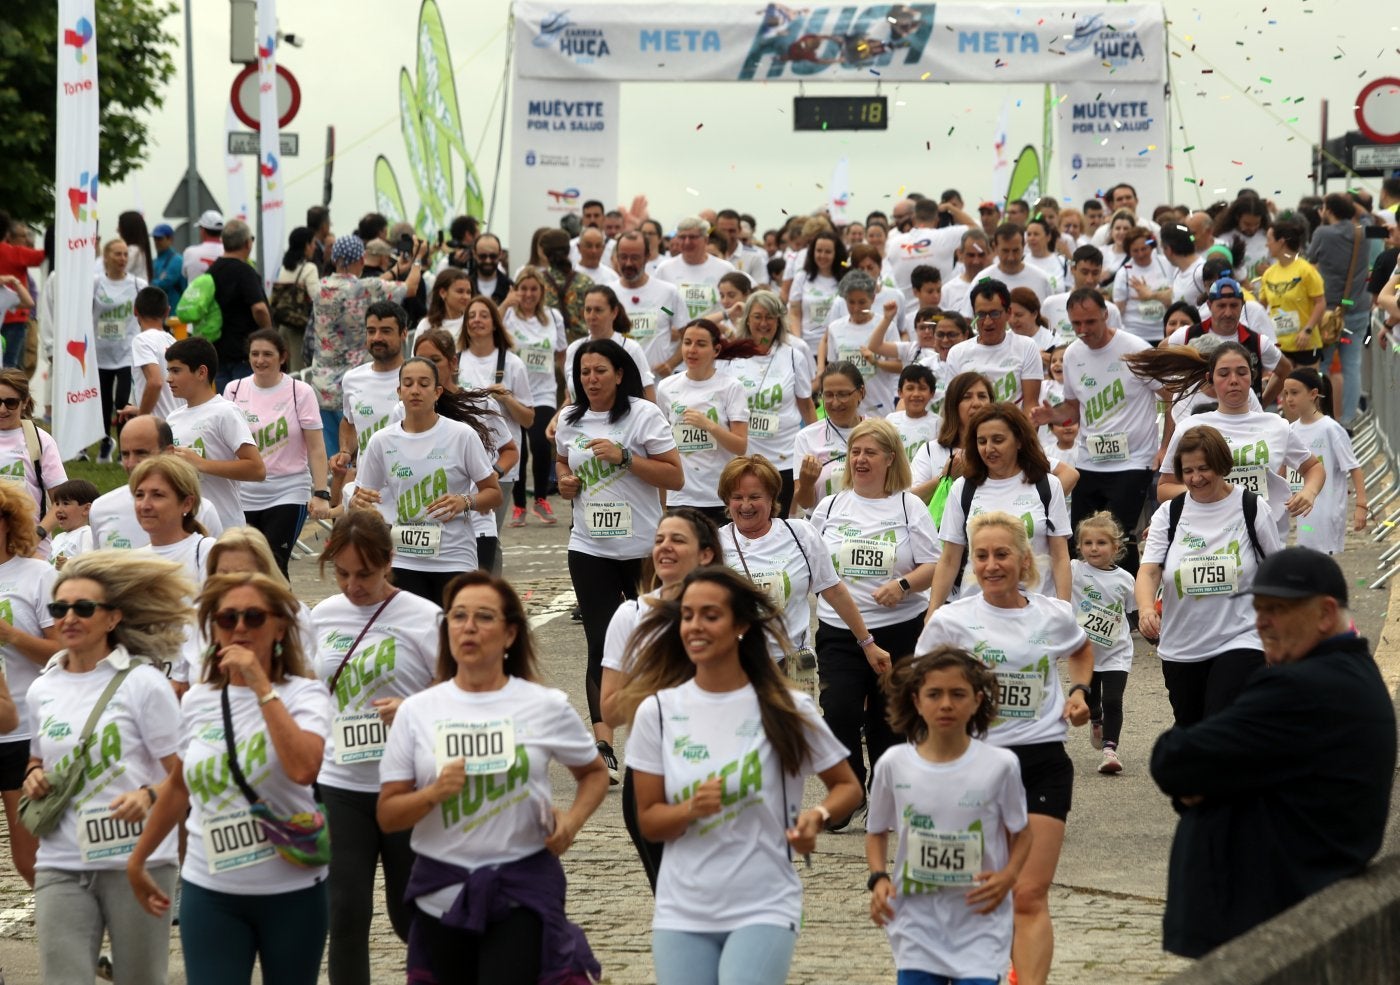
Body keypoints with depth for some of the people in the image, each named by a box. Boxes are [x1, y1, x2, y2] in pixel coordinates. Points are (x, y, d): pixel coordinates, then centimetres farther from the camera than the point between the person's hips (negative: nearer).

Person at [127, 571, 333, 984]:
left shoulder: (303, 693, -8)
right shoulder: (197, 701, 3)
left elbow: (304, 769, -28)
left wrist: (261, 686, -25)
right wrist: (137, 859, 22)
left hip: (291, 891, -2)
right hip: (209, 892, 2)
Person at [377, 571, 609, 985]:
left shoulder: (547, 707, 1)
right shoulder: (416, 711, 2)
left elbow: (594, 773, 15)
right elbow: (387, 815, 2)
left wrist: (573, 818, -4)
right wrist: (434, 793, -17)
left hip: (524, 892, -2)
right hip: (441, 893, 2)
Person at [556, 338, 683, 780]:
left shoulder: (643, 414, -7)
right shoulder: (570, 420, 7)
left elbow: (675, 477, -11)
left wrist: (624, 457, -20)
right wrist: (564, 480, 4)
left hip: (644, 548, -2)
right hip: (590, 549, 2)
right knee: (601, 646, -8)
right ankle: (603, 747, -13)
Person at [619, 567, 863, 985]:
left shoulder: (787, 710, -3)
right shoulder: (657, 711, 1)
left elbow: (847, 786, 6)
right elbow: (648, 821, 4)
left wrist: (818, 815, -15)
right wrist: (692, 809, -17)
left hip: (765, 908, -3)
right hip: (681, 914, 3)